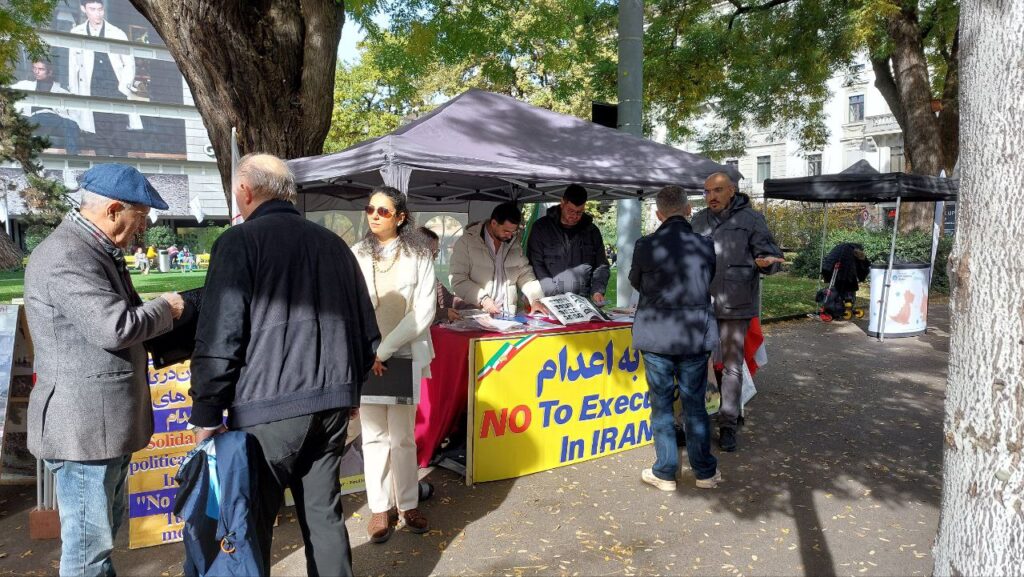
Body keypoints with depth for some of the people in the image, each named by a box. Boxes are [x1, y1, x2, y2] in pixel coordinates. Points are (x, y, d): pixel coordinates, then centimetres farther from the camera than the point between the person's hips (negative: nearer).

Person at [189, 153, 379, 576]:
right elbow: (367, 332, 14)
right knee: (324, 513, 15)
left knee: (251, 523, 8)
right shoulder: (333, 244, 11)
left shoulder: (240, 242, -5)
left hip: (268, 407, -5)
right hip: (332, 403, 6)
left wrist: (206, 415, -4)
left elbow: (219, 339, -12)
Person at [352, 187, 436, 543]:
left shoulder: (419, 254, 0)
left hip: (405, 356, -1)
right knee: (374, 435, 5)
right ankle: (381, 507, 17)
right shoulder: (356, 255, 4)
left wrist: (384, 350, -11)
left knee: (402, 436, 5)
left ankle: (407, 504, 20)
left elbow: (424, 310, -6)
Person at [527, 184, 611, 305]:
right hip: (549, 300, -2)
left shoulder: (592, 231, 15)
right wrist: (553, 295, -11)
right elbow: (535, 264, 0)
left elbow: (602, 266, 18)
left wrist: (598, 291, -1)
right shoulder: (541, 227, 6)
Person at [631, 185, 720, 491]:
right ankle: (705, 471, 24)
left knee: (662, 405, 10)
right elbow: (709, 283, 10)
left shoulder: (645, 246, -11)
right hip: (697, 337, 2)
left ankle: (665, 473, 19)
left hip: (657, 337, -2)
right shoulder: (706, 246, -6)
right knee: (695, 405, 13)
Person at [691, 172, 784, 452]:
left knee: (732, 366, 6)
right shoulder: (698, 221, 11)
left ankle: (728, 425, 18)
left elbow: (771, 254, -3)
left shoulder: (751, 219, -3)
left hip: (734, 306, -4)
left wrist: (766, 262, -24)